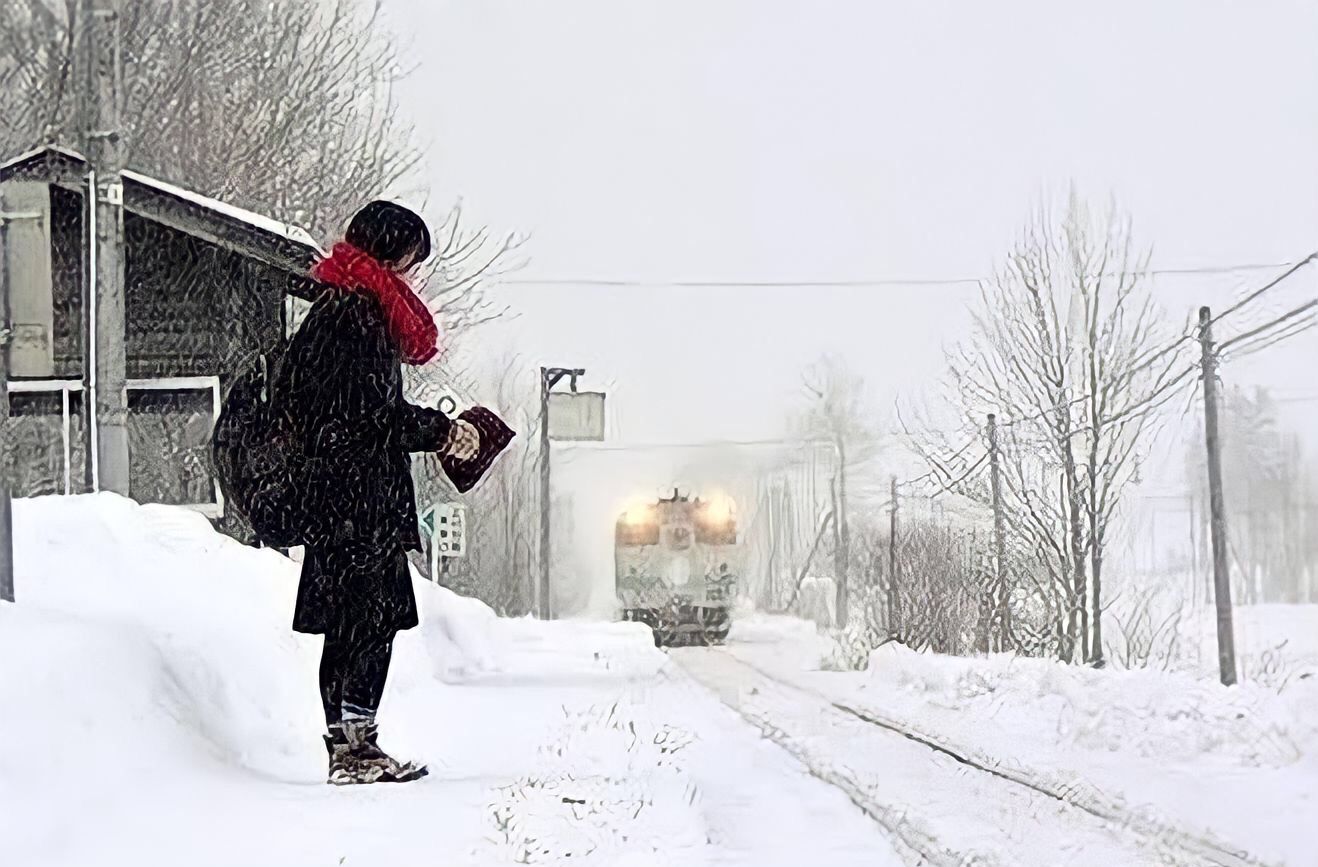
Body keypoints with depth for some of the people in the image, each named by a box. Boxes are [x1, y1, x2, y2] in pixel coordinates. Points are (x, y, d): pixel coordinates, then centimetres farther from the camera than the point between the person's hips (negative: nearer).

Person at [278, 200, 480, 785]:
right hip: (362, 493, -10)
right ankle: (355, 744, -7)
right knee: (371, 617, -8)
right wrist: (442, 431, -6)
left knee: (351, 621, 11)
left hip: (337, 491, 10)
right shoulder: (359, 311, -13)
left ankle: (347, 746, 14)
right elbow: (374, 412, -19)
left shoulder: (336, 306, 19)